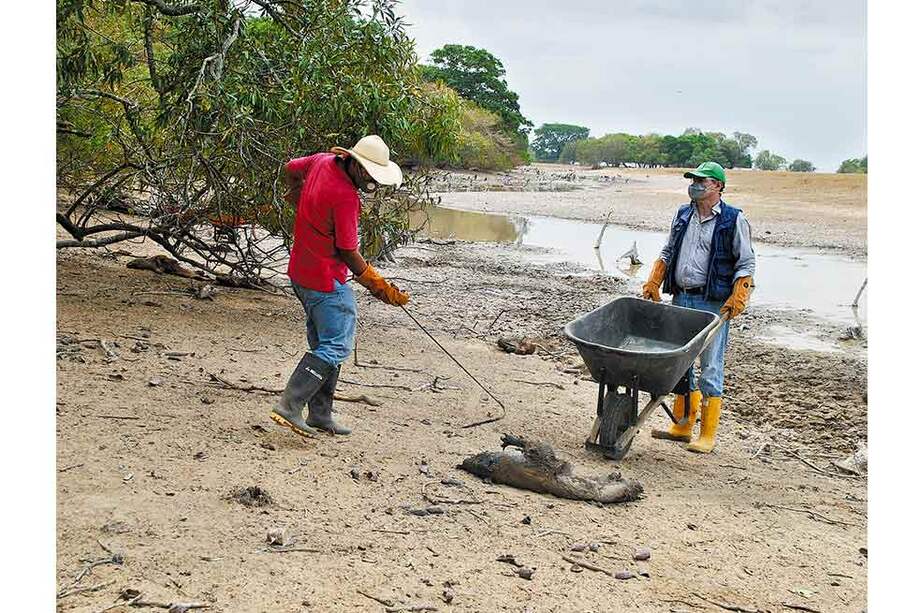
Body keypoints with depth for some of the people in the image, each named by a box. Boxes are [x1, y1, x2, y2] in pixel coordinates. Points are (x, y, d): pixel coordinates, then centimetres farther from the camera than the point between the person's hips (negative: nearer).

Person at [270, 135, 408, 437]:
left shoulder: (322, 161, 2)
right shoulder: (345, 196, -24)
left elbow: (290, 168, 22)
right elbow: (348, 252, -19)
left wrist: (303, 202, 35)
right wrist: (379, 286, -12)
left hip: (300, 273, 10)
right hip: (326, 280, -10)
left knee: (324, 344, 15)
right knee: (336, 347, -7)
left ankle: (320, 415, 19)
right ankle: (289, 405, -12)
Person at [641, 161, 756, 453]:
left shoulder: (733, 220, -4)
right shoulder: (683, 215, 12)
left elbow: (746, 263, -4)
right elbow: (667, 252, 22)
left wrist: (738, 298, -15)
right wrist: (653, 281, 10)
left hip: (713, 303, -6)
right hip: (681, 298, 6)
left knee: (710, 369, -2)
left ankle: (708, 435, 6)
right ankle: (682, 426, 23)